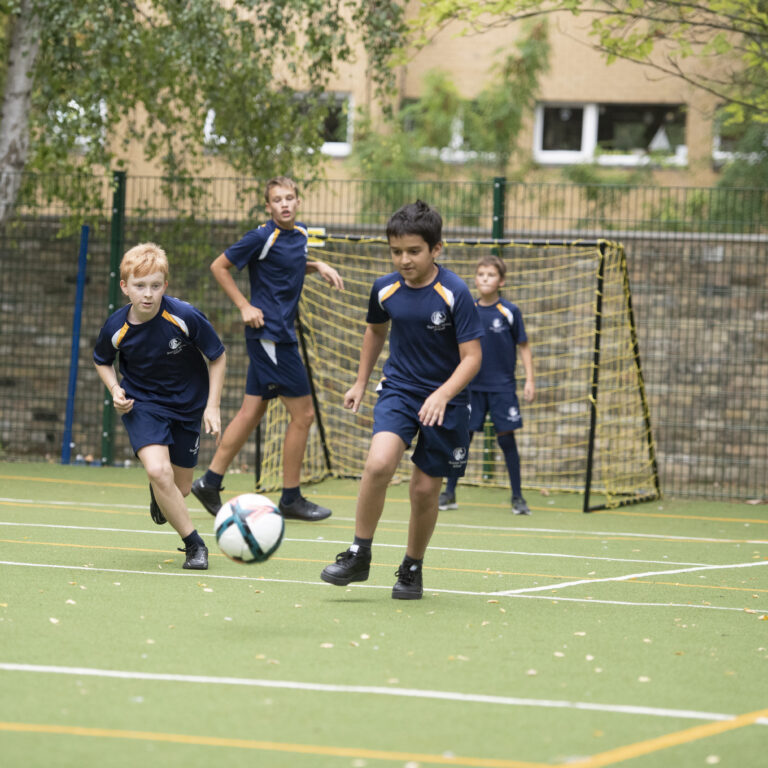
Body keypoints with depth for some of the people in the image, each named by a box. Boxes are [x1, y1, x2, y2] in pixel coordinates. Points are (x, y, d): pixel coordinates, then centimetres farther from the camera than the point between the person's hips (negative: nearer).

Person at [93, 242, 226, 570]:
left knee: (180, 490, 9)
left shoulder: (185, 317, -24)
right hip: (142, 404, -1)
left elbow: (218, 357, -8)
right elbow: (101, 361, 6)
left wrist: (212, 407, -12)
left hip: (187, 404, 1)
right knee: (158, 471, -25)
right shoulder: (116, 329, -18)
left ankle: (158, 494, 50)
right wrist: (115, 390, -12)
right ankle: (194, 545, -8)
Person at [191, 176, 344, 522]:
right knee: (303, 414, -5)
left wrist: (317, 266, 10)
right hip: (269, 334, -8)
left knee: (251, 412, 10)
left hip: (281, 334, 8)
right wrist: (244, 306, -10)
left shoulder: (300, 235, 9)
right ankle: (291, 499, 4)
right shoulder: (262, 237, -14)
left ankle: (210, 482, 16)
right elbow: (219, 266, -6)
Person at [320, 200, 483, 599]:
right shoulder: (385, 289, -3)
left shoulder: (455, 293, -16)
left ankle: (412, 568, 27)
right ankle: (359, 555, -10)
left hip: (444, 401, -2)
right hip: (398, 391, 2)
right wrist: (360, 382, 21)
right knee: (378, 464, -24)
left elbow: (471, 356, -16)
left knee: (425, 489, 2)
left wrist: (442, 395, -30)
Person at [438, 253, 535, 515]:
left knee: (506, 438, -2)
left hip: (502, 387, -2)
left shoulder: (510, 312, -5)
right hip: (472, 385, 2)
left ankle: (517, 497, 7)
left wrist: (529, 380, -6)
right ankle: (449, 493, 9)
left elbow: (523, 347, 1)